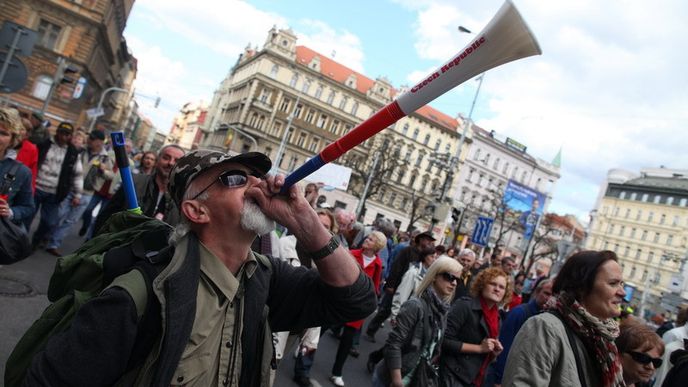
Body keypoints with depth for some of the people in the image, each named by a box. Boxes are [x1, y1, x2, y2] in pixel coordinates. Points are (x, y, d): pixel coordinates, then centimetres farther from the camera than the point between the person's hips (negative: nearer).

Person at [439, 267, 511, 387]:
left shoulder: (497, 318, 9)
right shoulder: (465, 305, -13)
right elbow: (444, 340, -20)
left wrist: (495, 353, 0)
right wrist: (479, 348, -18)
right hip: (454, 376, -7)